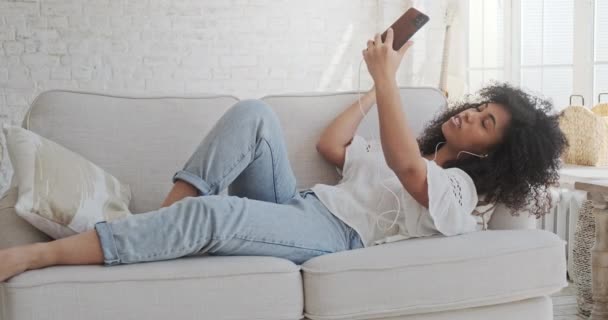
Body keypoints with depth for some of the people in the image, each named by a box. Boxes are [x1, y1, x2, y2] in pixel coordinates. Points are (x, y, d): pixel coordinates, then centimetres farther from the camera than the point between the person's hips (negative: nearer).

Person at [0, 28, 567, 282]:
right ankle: (163, 219, -21)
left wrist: (386, 78, -18)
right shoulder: (413, 152, 30)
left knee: (212, 214, -34)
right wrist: (378, 87, 30)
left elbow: (405, 166, -21)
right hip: (296, 206, 8)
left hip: (335, 236, -8)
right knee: (253, 112, -14)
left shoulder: (459, 188, 3)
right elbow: (330, 144, 28)